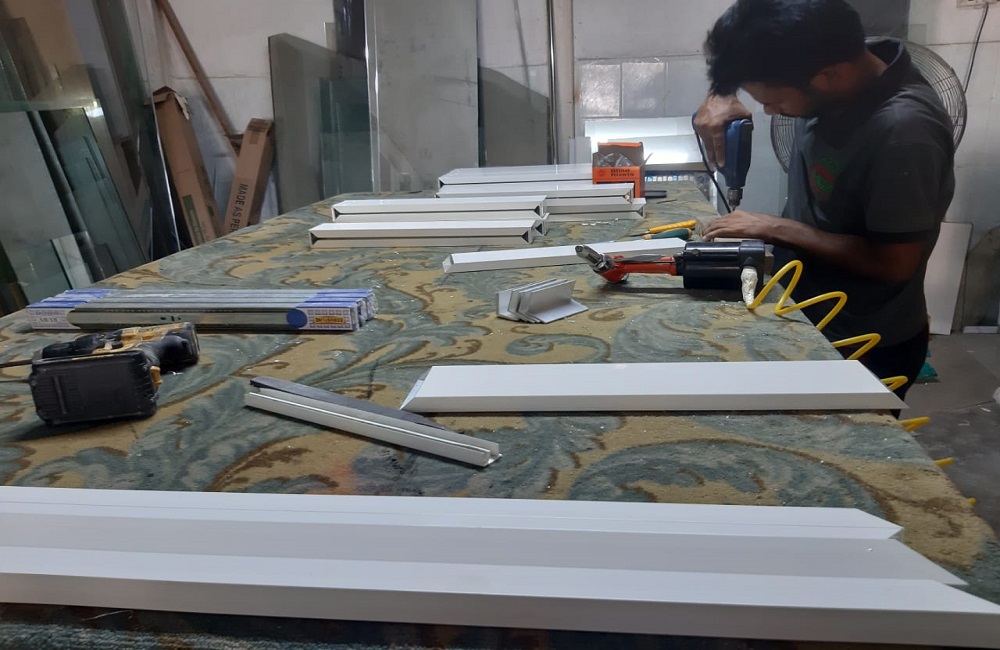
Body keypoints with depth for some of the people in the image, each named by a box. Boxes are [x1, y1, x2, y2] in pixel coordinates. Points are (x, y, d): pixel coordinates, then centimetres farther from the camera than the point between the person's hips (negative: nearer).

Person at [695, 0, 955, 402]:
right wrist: (722, 96, -12)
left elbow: (893, 263, -27)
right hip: (806, 315, 7)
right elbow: (744, 53, 8)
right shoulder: (835, 63, -10)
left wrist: (774, 229, -24)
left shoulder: (903, 131, -32)